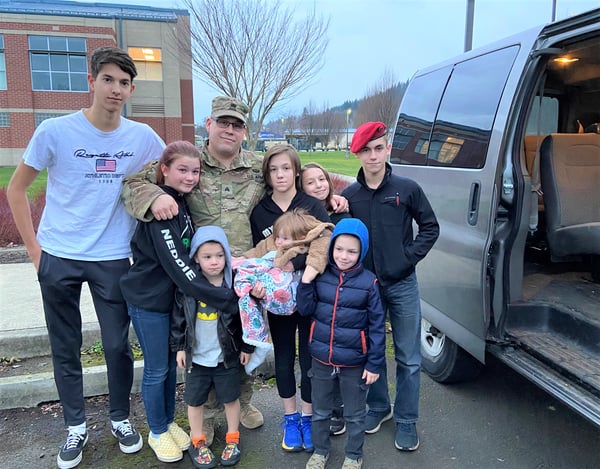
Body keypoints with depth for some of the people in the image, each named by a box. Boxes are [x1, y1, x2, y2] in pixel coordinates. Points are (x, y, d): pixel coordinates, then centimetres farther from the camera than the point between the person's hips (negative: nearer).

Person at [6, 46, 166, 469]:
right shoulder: (55, 131, -8)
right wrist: (34, 248, -4)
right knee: (65, 349, 12)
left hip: (112, 258, 1)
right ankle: (76, 427, 31)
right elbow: (16, 189, 1)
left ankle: (121, 419, 31)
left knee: (118, 345, 8)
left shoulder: (143, 137, -4)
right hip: (58, 258, 0)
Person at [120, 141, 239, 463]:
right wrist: (226, 297, -31)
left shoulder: (184, 203, 3)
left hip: (175, 297, 7)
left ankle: (169, 423, 37)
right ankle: (157, 433, 28)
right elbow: (177, 265, -29)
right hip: (149, 300, -7)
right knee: (156, 370, 8)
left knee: (171, 364, 18)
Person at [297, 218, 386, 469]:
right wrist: (305, 281, -17)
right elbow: (305, 310, -4)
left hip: (354, 363, -2)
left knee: (355, 415, 17)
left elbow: (377, 325, -9)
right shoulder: (320, 276, -4)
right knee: (320, 412, 20)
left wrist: (375, 363, -9)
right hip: (322, 359, 3)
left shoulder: (368, 282, -12)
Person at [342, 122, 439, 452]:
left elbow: (430, 228, 2)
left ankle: (406, 421, 25)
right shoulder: (348, 196, 0)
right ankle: (378, 406, 37)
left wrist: (408, 258, -7)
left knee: (408, 359, 7)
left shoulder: (407, 188, -4)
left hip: (402, 285, -1)